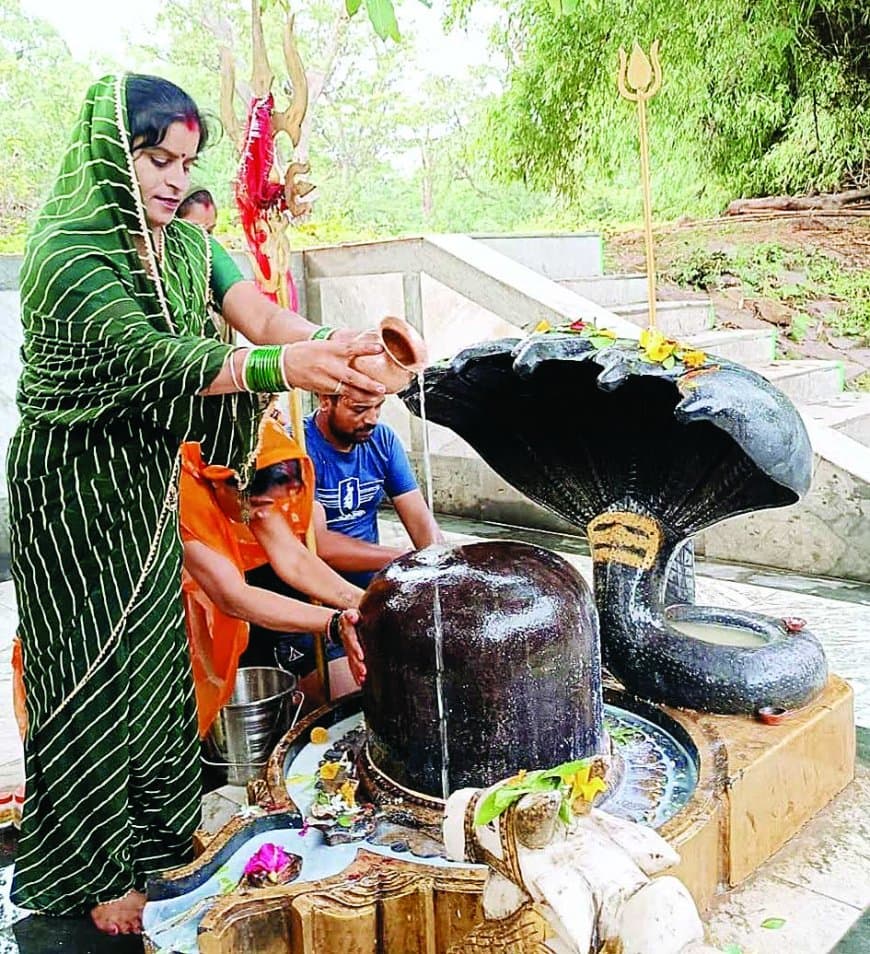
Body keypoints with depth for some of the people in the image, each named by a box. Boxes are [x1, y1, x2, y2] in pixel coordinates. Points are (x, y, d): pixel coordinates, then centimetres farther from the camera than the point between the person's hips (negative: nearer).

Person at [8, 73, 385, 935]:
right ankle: (94, 874, 25)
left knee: (154, 654, 17)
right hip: (73, 487, -7)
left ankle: (155, 832, 38)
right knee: (93, 671, 4)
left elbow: (259, 314, -12)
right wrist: (285, 367, -47)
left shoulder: (184, 241, 3)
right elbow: (150, 358, -34)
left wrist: (340, 350, -31)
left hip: (145, 482, 7)